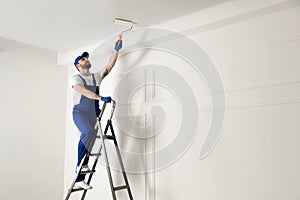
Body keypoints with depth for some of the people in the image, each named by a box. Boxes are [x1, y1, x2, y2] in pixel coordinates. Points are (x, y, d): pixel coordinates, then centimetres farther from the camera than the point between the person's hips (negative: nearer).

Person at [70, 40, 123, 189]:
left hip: (93, 114, 5)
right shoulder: (75, 78, 1)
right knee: (89, 133, -32)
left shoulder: (96, 76, 16)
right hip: (80, 112, -5)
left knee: (88, 137, 2)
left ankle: (79, 180, 10)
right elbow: (84, 91, -17)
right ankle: (82, 163, -19)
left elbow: (109, 66, 10)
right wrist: (100, 98, -29)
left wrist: (116, 50, 2)